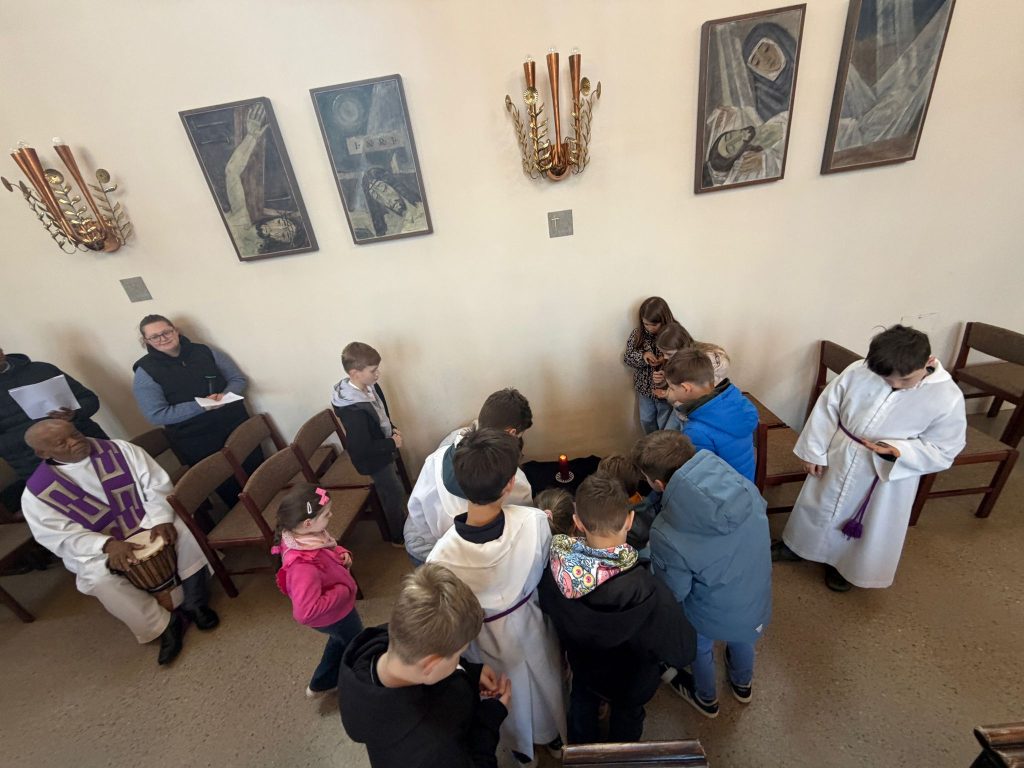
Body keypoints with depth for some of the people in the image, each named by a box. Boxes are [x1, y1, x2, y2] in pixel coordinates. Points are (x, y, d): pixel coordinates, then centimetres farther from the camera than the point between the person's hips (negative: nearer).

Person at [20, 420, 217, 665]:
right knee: (100, 579, -30)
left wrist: (160, 519, -25)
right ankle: (163, 624, -12)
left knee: (182, 528, -28)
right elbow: (62, 536, -11)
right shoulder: (37, 492, -9)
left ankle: (194, 603, -11)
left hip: (147, 521, 0)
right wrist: (108, 545, -30)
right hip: (95, 547, 0)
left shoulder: (120, 450, -9)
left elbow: (158, 485, -9)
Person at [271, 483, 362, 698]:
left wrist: (342, 553, -13)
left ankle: (321, 684, 59)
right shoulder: (303, 565, -43)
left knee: (341, 641, 35)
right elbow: (306, 611, -40)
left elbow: (329, 548, 5)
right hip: (333, 615, -8)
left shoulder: (302, 535, -17)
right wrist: (342, 591, -30)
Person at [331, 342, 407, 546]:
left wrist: (392, 428, -3)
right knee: (395, 493, 8)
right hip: (373, 459, -8)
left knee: (389, 491, 26)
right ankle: (399, 537, 31)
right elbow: (362, 448, -29)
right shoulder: (353, 410, -35)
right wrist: (393, 443, -20)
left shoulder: (370, 386, -9)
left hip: (383, 451, 8)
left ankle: (400, 522, 50)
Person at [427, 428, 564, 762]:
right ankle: (553, 733, 65)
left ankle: (522, 747, 64)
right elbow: (541, 570, -13)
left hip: (488, 637, -1)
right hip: (530, 621, 1)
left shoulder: (442, 556, -38)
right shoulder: (535, 521, -35)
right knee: (545, 680, 34)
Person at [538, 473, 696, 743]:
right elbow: (680, 649, -28)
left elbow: (547, 608, -12)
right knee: (625, 720, 32)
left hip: (581, 667, 2)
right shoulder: (647, 592, -45)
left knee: (582, 704, 34)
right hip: (629, 679, -1)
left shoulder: (555, 568, -34)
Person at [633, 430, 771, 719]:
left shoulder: (666, 535, -40)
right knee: (741, 637, 37)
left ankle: (706, 698, 62)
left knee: (700, 649, 32)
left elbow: (672, 593, -21)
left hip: (715, 616, -4)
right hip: (757, 600, 4)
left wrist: (653, 560, -2)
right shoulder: (744, 487, -28)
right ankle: (743, 684, 67)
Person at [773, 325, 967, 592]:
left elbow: (944, 450, -12)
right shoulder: (858, 372, -18)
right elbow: (827, 409, -7)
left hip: (890, 475, -1)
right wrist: (814, 450, -5)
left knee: (872, 529, 20)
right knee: (818, 507, 22)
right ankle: (799, 545, 47)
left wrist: (898, 450, -31)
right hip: (838, 459, 2)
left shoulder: (948, 398, -21)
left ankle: (843, 564, 47)